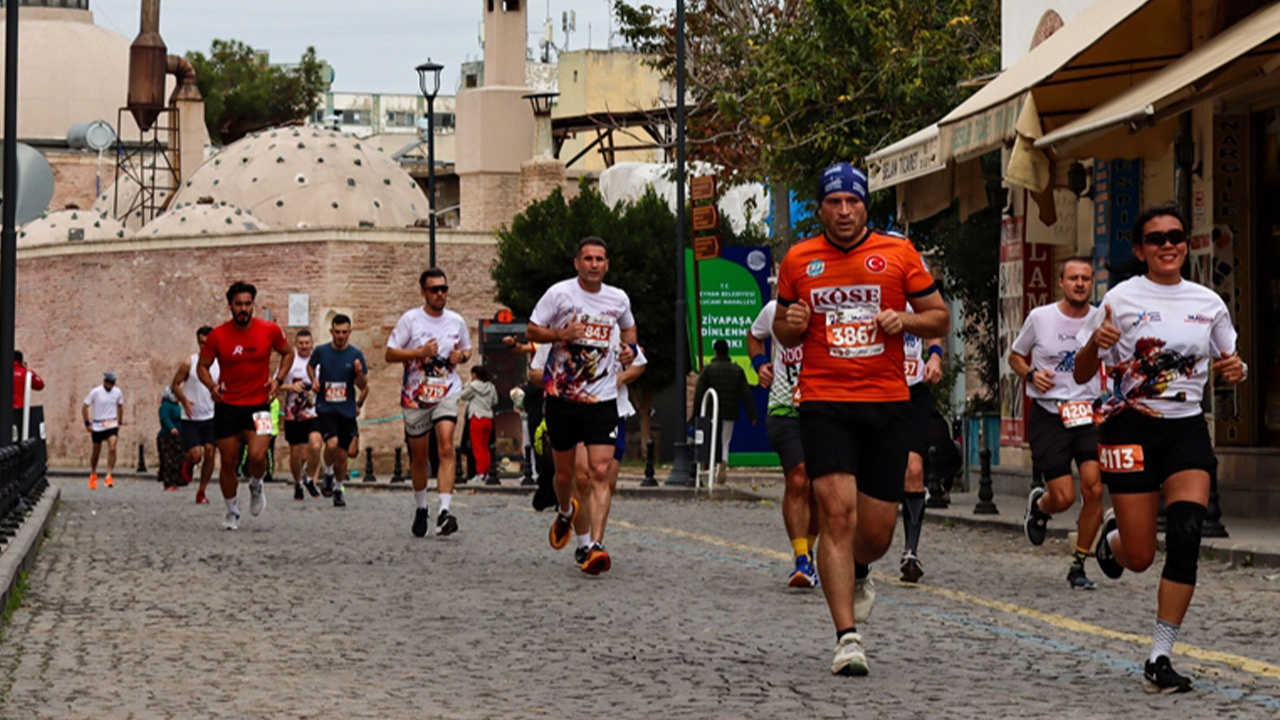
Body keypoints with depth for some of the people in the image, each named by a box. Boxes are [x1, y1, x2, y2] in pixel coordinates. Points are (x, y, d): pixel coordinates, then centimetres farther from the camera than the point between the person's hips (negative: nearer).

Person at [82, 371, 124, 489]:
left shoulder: (117, 392, 3)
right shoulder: (95, 392, -8)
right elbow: (84, 407, -3)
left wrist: (120, 422, 19)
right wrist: (87, 423, -8)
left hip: (112, 425, 2)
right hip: (97, 426, -2)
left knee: (112, 449, -17)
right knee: (96, 451, 9)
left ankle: (109, 476, -17)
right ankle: (93, 475, 30)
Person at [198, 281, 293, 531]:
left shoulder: (270, 331, -5)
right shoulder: (218, 335, -6)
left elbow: (288, 353, 12)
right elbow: (202, 366, 5)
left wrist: (278, 379, -2)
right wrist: (212, 386, -14)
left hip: (258, 404, -1)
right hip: (227, 406, 1)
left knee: (257, 455, -19)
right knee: (227, 461, 4)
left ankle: (256, 487, 16)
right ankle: (232, 512, 23)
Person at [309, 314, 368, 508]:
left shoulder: (356, 355, -2)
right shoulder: (321, 351, -2)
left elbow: (363, 386, 1)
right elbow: (311, 366, 21)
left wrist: (359, 373, -18)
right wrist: (314, 380, 3)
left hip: (347, 410, 1)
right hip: (325, 409, -1)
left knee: (343, 455, 7)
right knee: (332, 444, -24)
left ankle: (339, 488, 29)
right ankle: (328, 471, 5)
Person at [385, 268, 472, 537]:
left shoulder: (457, 321, 5)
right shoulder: (410, 319, -4)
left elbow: (467, 350, 20)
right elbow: (390, 354, -4)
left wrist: (461, 356, -4)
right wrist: (420, 353, -19)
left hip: (447, 393, 0)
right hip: (415, 395, 0)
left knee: (446, 448, -20)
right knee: (418, 456, 10)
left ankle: (444, 512, -28)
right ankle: (421, 508, 33)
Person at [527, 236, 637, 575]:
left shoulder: (618, 299, 4)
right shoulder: (559, 293, -5)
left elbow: (628, 327, 25)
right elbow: (532, 331, 1)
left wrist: (629, 347, 3)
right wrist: (562, 334, -17)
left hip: (602, 398, 1)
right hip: (562, 395, -1)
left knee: (600, 473, -13)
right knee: (564, 473, 11)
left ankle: (596, 547, -18)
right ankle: (565, 512, 46)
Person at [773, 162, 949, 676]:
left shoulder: (899, 254, 4)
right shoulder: (798, 260, 7)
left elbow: (940, 318, 10)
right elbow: (782, 330, 19)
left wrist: (904, 320, -10)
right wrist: (791, 324, -5)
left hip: (887, 403, 1)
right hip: (824, 404, -1)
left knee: (877, 530, 4)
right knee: (837, 512, -16)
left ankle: (857, 572, 41)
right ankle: (847, 637, -13)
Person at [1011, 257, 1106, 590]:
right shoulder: (1040, 317, -1)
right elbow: (1015, 356, 14)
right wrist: (1030, 374, -7)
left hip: (1091, 413, 2)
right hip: (1049, 415, -2)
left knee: (1094, 487, -15)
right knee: (1064, 497, -9)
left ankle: (1078, 566, 1)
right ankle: (1038, 505, 30)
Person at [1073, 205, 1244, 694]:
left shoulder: (1209, 303, 6)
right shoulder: (1122, 299, -4)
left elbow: (1227, 364, 20)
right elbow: (1081, 376, -2)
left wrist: (1235, 370, -4)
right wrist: (1094, 343, -23)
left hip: (1187, 428, 2)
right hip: (1132, 428, -2)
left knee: (1186, 537, -18)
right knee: (1139, 558, -2)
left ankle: (1160, 659, -11)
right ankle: (1113, 535, 38)